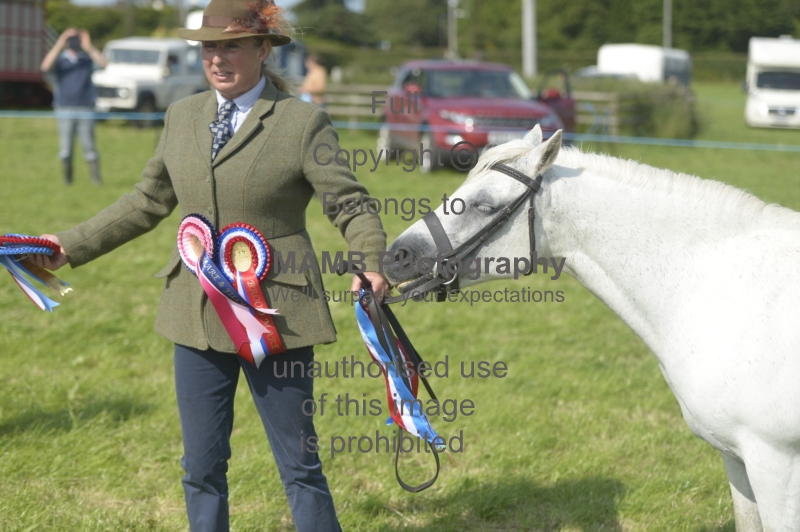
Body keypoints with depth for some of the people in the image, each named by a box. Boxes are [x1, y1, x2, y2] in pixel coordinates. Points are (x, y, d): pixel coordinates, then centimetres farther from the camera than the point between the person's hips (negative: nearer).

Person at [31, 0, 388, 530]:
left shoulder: (303, 122, -7)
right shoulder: (183, 116, 10)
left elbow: (351, 204, -9)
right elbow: (149, 201, 20)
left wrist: (370, 266, -28)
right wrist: (73, 245, 18)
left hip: (274, 314, -5)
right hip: (198, 313, 5)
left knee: (300, 465, 3)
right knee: (202, 467, 11)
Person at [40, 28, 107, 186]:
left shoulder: (87, 59, 9)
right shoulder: (60, 60, 8)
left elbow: (103, 64, -9)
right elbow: (45, 66, -13)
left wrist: (88, 47, -19)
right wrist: (58, 46, -19)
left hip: (85, 109, 0)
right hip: (65, 109, 0)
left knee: (88, 145, -3)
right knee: (65, 148, -1)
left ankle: (96, 177, 1)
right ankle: (67, 178, 8)